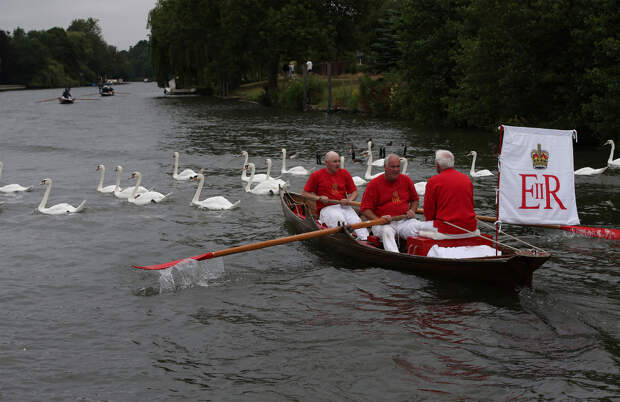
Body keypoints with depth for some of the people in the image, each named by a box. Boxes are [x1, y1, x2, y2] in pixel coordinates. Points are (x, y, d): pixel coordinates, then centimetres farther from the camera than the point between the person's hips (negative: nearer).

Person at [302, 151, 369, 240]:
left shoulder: (344, 173, 14)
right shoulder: (316, 175, 6)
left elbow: (354, 192, 17)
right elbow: (304, 193, 9)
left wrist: (349, 200, -5)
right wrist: (319, 198, -8)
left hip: (344, 207, 3)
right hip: (326, 208, -3)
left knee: (356, 221, -28)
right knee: (340, 220, -35)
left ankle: (365, 240, -46)